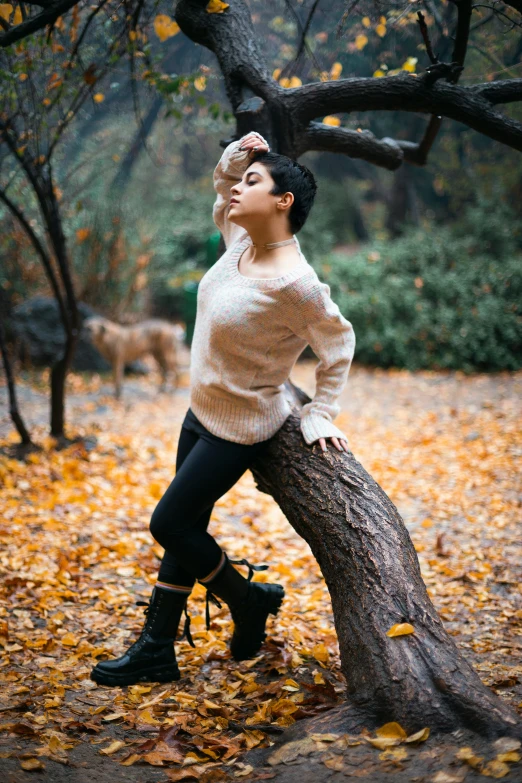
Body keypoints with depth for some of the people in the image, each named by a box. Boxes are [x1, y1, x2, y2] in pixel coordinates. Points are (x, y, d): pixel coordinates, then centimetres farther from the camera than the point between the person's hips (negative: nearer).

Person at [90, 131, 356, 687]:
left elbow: (338, 344, -14)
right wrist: (230, 161, -2)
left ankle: (249, 600, 20)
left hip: (241, 427, -9)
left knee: (169, 523, -4)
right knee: (183, 526, 12)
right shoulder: (241, 240, -4)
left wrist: (320, 416, -9)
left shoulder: (293, 282, -27)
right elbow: (223, 197, 18)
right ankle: (156, 651, 23)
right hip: (203, 411, 9)